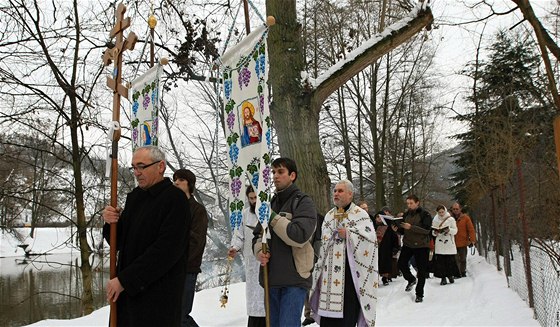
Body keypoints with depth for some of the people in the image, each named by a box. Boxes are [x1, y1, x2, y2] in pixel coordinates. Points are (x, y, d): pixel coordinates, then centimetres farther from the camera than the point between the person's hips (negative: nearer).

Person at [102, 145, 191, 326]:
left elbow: (166, 251, -19)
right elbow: (120, 243, 16)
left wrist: (124, 279, -17)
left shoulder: (175, 198, -12)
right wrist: (111, 223, -5)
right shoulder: (134, 196, 11)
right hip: (125, 291, 6)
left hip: (158, 296, -6)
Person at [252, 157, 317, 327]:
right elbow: (258, 235, 18)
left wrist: (272, 217, -14)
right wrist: (259, 251, -4)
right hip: (271, 278, 7)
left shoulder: (303, 202, -4)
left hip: (294, 278, -7)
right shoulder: (270, 204, 16)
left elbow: (299, 236, -19)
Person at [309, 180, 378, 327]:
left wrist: (348, 235, -16)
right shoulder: (329, 215, 17)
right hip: (330, 274, 6)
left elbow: (370, 240, -12)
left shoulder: (360, 215, -2)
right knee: (327, 314, 5)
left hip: (349, 274, -5)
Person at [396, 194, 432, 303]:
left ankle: (419, 294, 15)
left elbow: (427, 230, -19)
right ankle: (411, 280, 25)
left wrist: (411, 227, -28)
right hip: (407, 244, 5)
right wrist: (397, 229, -9)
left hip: (421, 245, -5)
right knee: (401, 264, -5)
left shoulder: (425, 214, -9)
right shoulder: (406, 214, 8)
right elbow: (403, 231, 13)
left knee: (421, 270, 2)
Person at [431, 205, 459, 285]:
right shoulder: (435, 220, 4)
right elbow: (433, 232, 10)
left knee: (450, 260, 0)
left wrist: (449, 230, -17)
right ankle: (443, 278, 3)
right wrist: (435, 232, -12)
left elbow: (455, 231, 1)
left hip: (449, 243, -1)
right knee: (440, 261, -4)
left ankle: (450, 275, 20)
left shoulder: (451, 219, 0)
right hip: (439, 243, 1)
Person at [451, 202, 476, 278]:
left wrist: (472, 240, -8)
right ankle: (457, 274, 2)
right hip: (453, 243, 0)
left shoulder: (465, 218, -1)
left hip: (463, 243, 0)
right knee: (455, 260, -3)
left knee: (463, 259, 11)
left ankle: (463, 273, 23)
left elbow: (471, 229, -2)